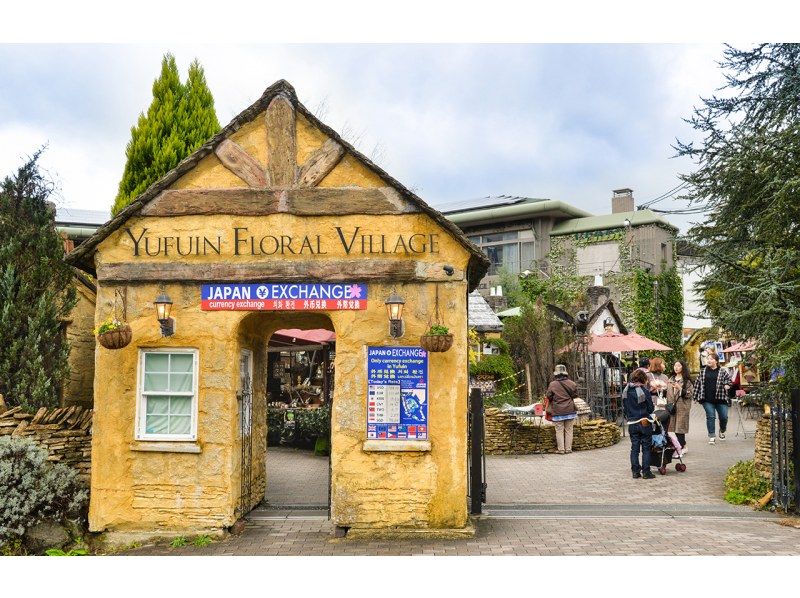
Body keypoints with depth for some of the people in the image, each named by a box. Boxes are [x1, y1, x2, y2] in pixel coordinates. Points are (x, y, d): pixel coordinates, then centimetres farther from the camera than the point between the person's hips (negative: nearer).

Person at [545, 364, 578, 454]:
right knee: (568, 430, 9)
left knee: (559, 431, 5)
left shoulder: (552, 384, -9)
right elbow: (575, 394, 6)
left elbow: (548, 396, -1)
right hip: (570, 410, 2)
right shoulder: (571, 383, -4)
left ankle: (561, 449, 4)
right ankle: (568, 449, 12)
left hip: (558, 412, -2)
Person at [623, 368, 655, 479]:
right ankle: (646, 472, 4)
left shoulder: (625, 391, 3)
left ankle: (635, 472, 10)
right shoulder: (644, 391, -12)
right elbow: (651, 408, -5)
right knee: (646, 448, 4)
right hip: (644, 423, -4)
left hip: (632, 423, 4)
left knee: (634, 448, 9)